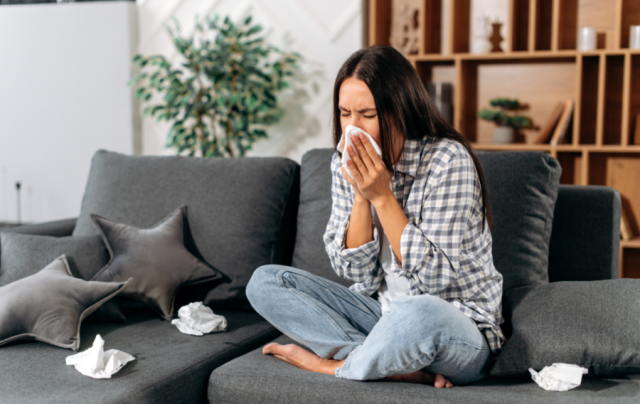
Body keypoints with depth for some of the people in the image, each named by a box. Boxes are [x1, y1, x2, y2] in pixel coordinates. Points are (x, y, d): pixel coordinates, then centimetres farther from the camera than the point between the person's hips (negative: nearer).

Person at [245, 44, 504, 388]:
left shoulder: (448, 160, -18)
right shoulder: (346, 163, -1)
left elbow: (434, 278, -20)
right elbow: (356, 272, -4)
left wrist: (381, 195, -23)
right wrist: (361, 195, -17)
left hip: (459, 327, -6)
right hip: (381, 313, 6)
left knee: (421, 313, -42)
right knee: (264, 282, -6)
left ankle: (334, 366, -11)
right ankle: (402, 369, -18)